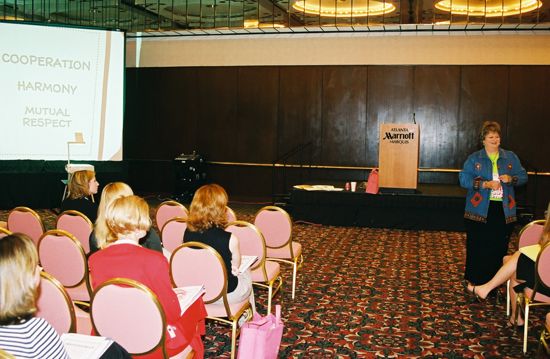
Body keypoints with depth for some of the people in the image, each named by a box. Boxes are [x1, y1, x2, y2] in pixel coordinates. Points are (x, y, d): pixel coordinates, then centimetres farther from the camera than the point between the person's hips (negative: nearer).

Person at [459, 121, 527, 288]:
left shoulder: (510, 157, 10)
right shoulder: (474, 158, 3)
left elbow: (523, 176, 10)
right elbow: (464, 179, -6)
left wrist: (511, 179, -11)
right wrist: (485, 184, -18)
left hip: (503, 209, 2)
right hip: (479, 209, -2)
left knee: (499, 247, 4)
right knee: (478, 246, 2)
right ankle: (474, 280, 14)